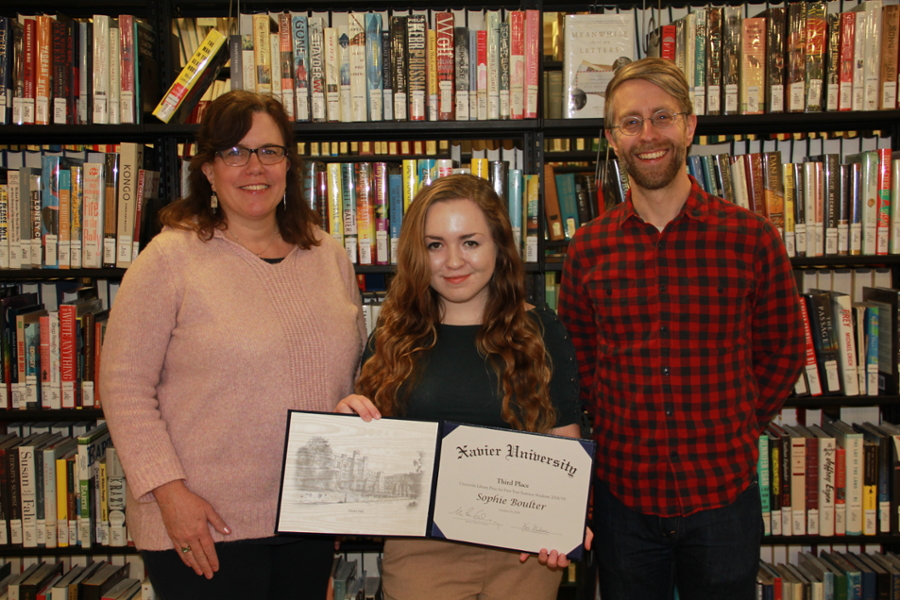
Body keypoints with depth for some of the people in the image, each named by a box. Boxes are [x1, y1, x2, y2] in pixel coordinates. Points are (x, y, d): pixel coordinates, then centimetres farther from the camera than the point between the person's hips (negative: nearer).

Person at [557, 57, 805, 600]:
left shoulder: (753, 239, -6)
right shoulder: (589, 248, -2)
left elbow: (783, 353, 5)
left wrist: (737, 430, 4)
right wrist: (619, 428, 3)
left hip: (723, 491, -1)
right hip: (624, 493, 1)